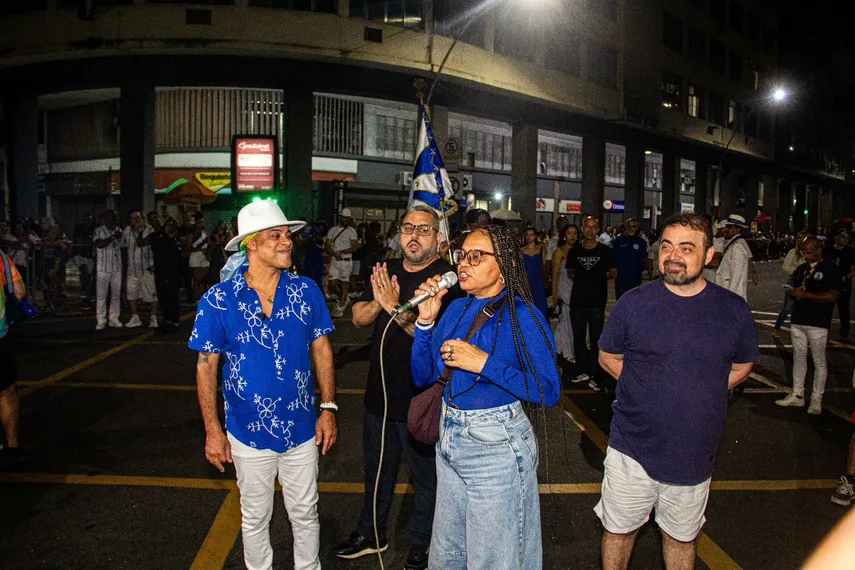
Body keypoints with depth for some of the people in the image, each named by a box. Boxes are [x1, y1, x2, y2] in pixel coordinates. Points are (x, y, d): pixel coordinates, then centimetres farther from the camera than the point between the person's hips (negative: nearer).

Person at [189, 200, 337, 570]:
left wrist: (328, 408, -3)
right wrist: (213, 430, -6)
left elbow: (321, 350, 0)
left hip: (301, 428, 1)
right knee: (255, 518, 18)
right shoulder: (218, 300, -11)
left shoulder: (306, 290, -7)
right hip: (249, 430, -1)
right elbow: (206, 366, -5)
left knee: (305, 513, 18)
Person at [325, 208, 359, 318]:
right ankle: (345, 299, 23)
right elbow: (327, 246, 5)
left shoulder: (351, 231, 1)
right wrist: (334, 253, -14)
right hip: (334, 260, 3)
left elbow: (355, 247, -5)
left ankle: (341, 307, -1)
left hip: (346, 261, -3)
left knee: (344, 283, -6)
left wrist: (342, 252, -17)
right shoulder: (332, 230, 9)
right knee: (332, 284, 0)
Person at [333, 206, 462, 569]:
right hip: (380, 393, 6)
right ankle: (371, 534, 46)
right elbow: (358, 318, 3)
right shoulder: (387, 270, 4)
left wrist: (396, 308, -35)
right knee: (377, 470, 24)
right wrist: (379, 302, -18)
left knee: (426, 477, 13)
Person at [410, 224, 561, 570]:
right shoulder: (456, 309, 3)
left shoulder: (524, 316, -15)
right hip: (449, 439, 7)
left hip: (495, 448, -6)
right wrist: (425, 321, -8)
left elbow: (549, 392, -20)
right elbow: (423, 377, 4)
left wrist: (484, 363, -27)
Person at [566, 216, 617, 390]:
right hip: (577, 301, 3)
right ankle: (582, 371, 25)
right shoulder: (574, 251, 5)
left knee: (596, 339, 0)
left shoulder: (605, 251, -1)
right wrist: (585, 278, 7)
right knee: (578, 338, 12)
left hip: (597, 302, -3)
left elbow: (613, 273, 8)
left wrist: (599, 277, -2)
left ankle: (595, 375, 7)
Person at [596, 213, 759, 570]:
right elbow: (608, 357, 5)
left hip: (694, 455, 1)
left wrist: (700, 392, -2)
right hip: (633, 448, -1)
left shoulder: (733, 310, -5)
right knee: (618, 529, 14)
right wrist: (648, 389, -5)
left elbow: (742, 366, 11)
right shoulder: (633, 303, -8)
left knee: (681, 537, 20)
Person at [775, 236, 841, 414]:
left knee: (819, 361, 3)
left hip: (818, 324, -6)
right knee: (798, 358, 11)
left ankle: (816, 399, 11)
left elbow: (833, 296, -15)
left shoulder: (830, 269, -6)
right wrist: (793, 293, -1)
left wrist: (806, 295, -20)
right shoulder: (801, 269, 15)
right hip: (797, 321, 6)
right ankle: (797, 395, 19)